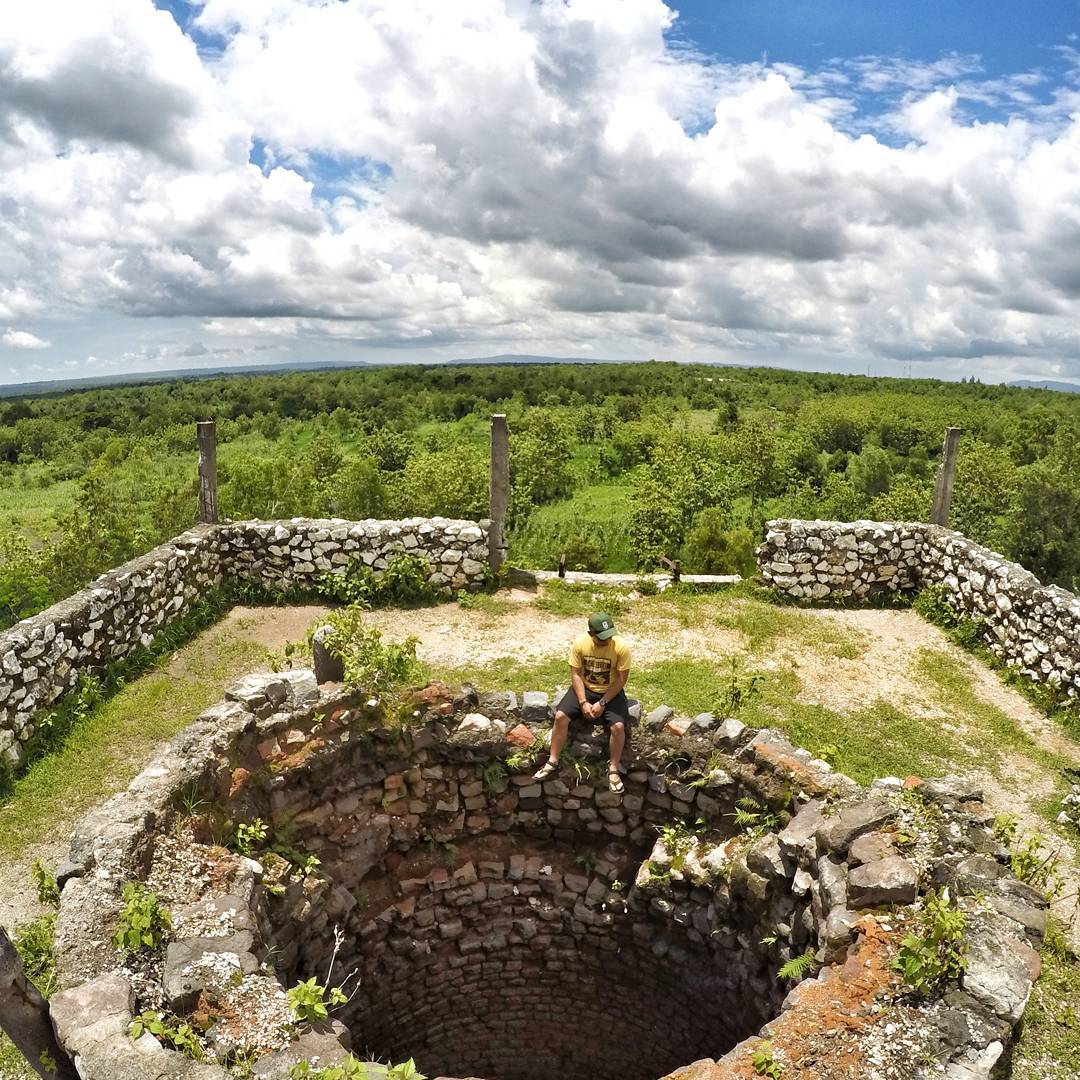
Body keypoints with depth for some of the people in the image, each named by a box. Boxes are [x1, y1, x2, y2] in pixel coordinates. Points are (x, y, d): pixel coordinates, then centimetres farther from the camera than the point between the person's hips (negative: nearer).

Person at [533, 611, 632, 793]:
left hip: (611, 692, -2)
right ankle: (553, 762, 0)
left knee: (618, 726, -24)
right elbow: (575, 674, -10)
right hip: (584, 689, 2)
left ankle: (613, 770, -3)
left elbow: (621, 680, -16)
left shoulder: (621, 647, -23)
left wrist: (602, 703, -20)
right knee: (560, 716, -17)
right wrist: (583, 702, -19)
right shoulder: (579, 643, -17)